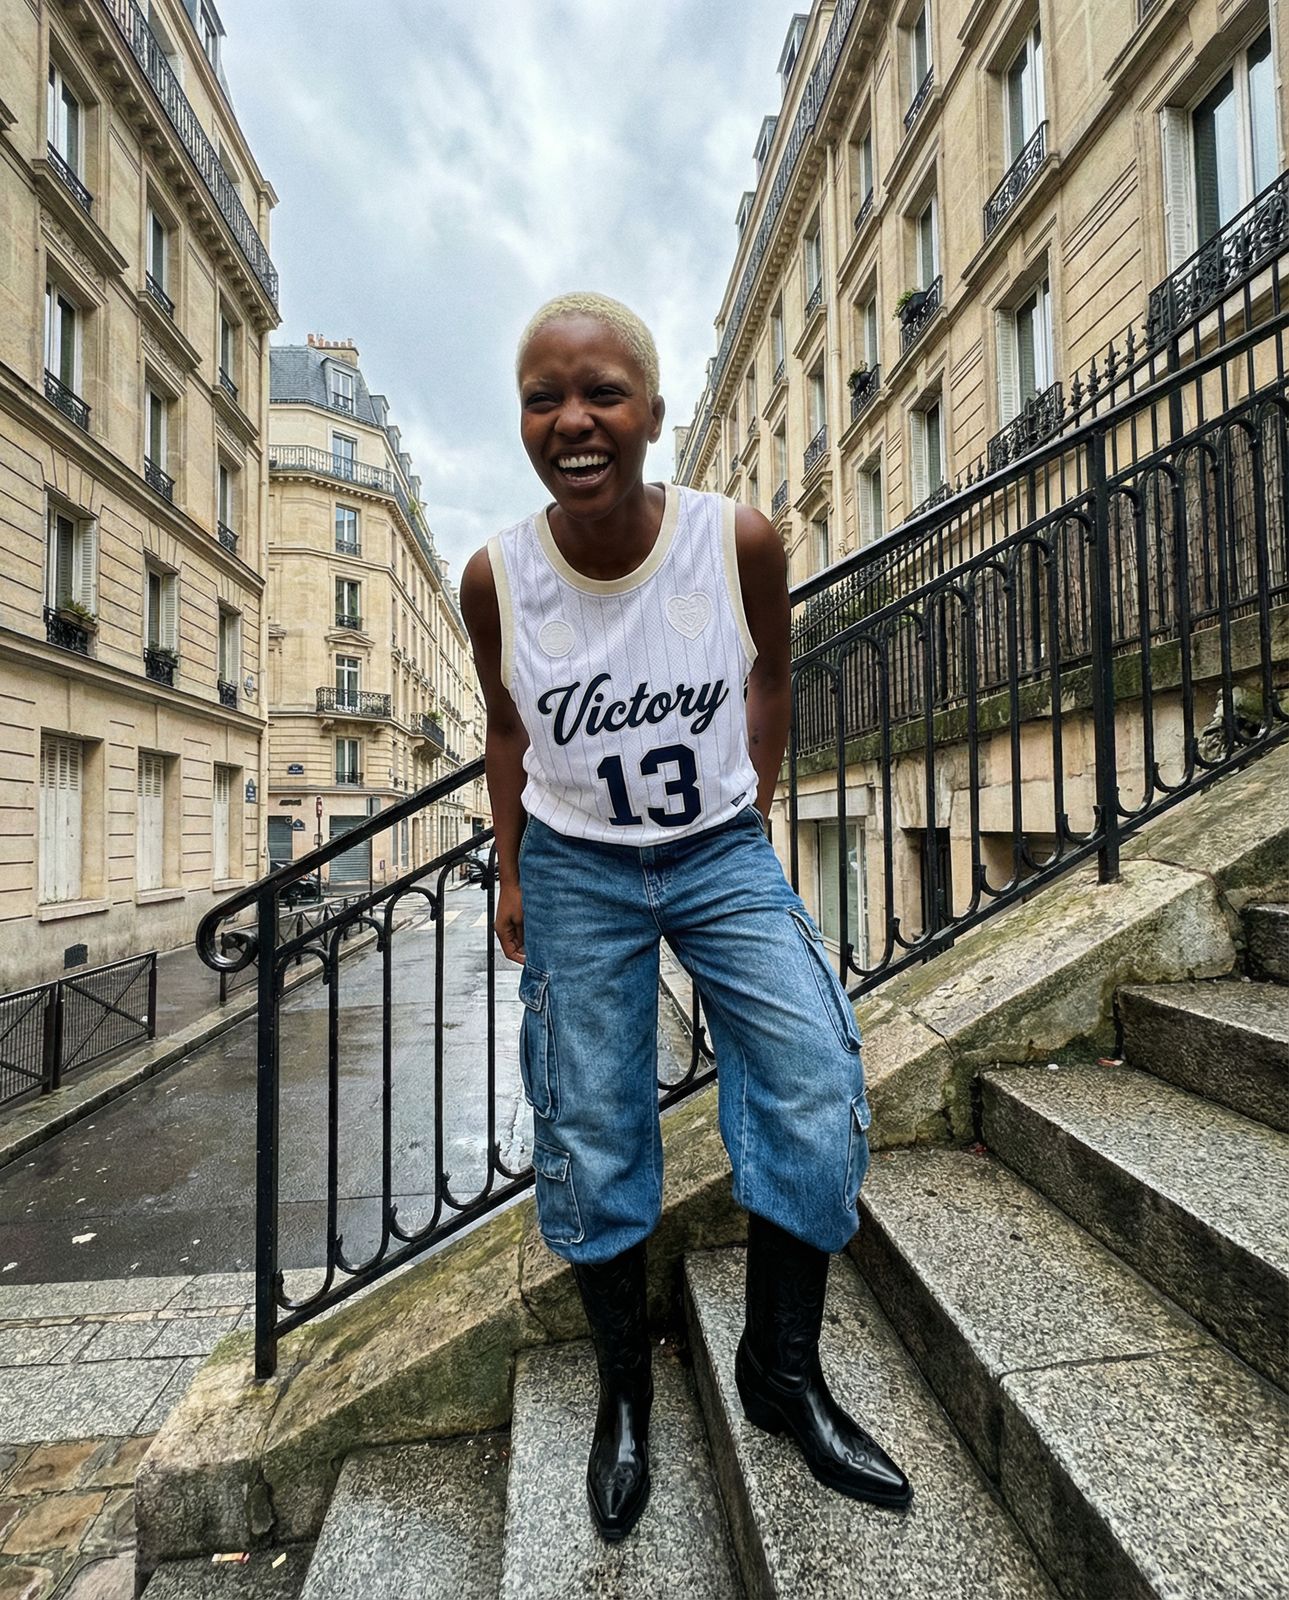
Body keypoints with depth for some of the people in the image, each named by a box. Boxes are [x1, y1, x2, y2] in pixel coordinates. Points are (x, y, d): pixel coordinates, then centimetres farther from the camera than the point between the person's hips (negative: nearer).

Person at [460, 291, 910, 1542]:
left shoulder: (739, 542, -14)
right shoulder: (496, 578, -12)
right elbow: (507, 728, 4)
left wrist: (753, 810, 6)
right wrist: (512, 873, 6)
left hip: (724, 855, 1)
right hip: (576, 874, 0)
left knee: (818, 1088, -6)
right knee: (590, 1139, 5)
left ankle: (782, 1371, 21)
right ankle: (623, 1394, 33)